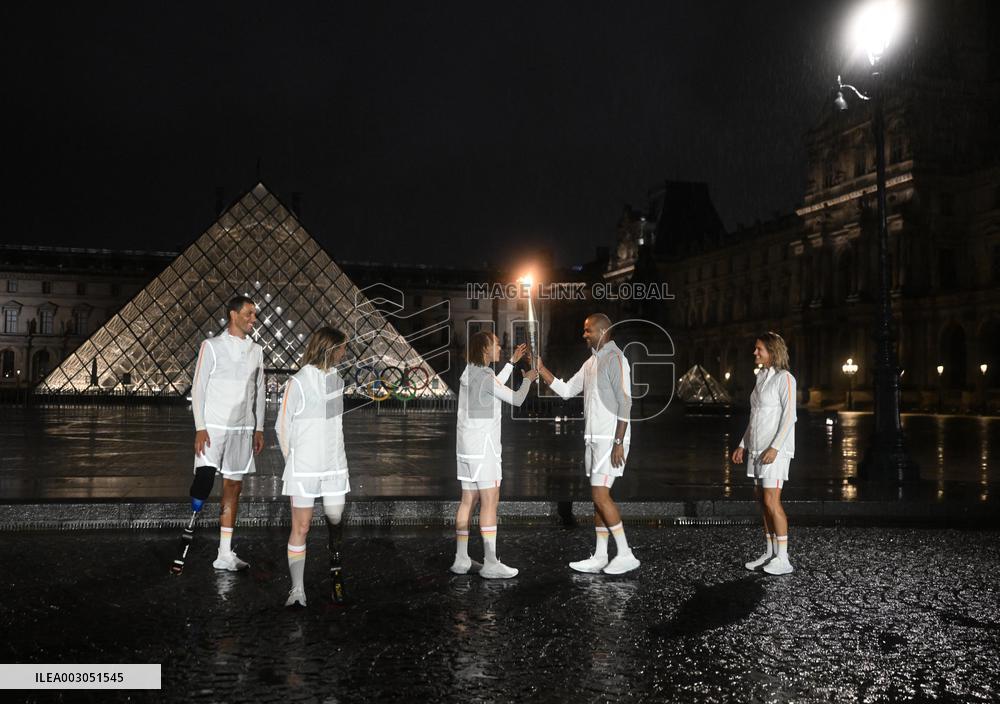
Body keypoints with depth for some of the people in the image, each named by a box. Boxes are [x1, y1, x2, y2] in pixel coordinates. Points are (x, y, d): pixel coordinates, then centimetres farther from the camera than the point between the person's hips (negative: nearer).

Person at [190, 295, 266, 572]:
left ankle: (225, 555, 11)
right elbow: (198, 388, -4)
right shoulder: (212, 346, -2)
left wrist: (259, 429, 10)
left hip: (242, 430, 4)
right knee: (203, 483, -11)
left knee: (234, 487, 6)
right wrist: (200, 429, -11)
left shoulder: (256, 351, 11)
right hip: (213, 428, -4)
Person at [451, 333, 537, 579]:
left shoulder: (469, 373, 11)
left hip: (466, 447, 9)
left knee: (468, 501, 10)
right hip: (483, 446, -9)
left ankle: (461, 559, 12)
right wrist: (527, 379, 12)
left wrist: (512, 361, 28)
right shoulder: (485, 376, -15)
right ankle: (490, 563, -4)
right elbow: (516, 399, -7)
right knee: (490, 501, -5)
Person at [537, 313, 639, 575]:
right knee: (598, 496, 9)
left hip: (610, 440, -9)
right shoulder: (591, 362, 16)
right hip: (593, 438, 9)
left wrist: (618, 442, -21)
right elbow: (566, 390, 18)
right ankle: (600, 557, 15)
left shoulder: (614, 359, -12)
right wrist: (540, 369, 9)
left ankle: (626, 555, -1)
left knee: (600, 495, -10)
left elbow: (624, 402, -17)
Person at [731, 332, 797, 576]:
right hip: (757, 448, 8)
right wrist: (743, 445, 16)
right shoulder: (762, 378, 15)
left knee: (771, 501, -10)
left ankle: (783, 559, -3)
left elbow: (789, 416, -15)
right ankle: (770, 553, 16)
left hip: (775, 449, -8)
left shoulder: (784, 378, -9)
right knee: (762, 499, 9)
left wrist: (775, 447, -22)